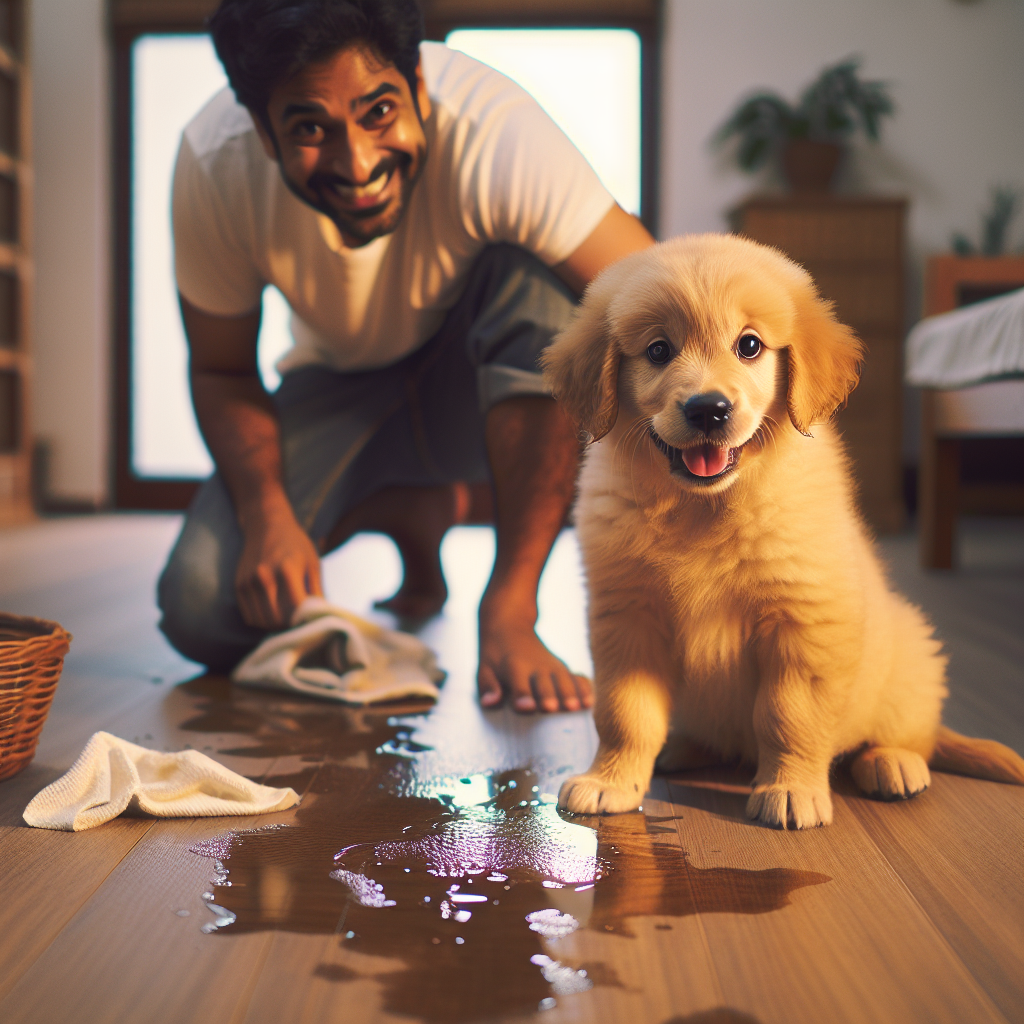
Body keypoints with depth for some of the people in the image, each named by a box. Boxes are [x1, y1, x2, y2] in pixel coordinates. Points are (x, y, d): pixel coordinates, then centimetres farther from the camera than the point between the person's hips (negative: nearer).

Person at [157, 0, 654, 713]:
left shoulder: (495, 132, -34)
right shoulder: (214, 165, -24)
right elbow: (221, 368, -8)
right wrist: (268, 515, -27)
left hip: (491, 372, -2)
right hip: (342, 383, 2)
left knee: (538, 279, -37)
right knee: (204, 613, -18)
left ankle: (508, 607, -24)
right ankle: (416, 512, 9)